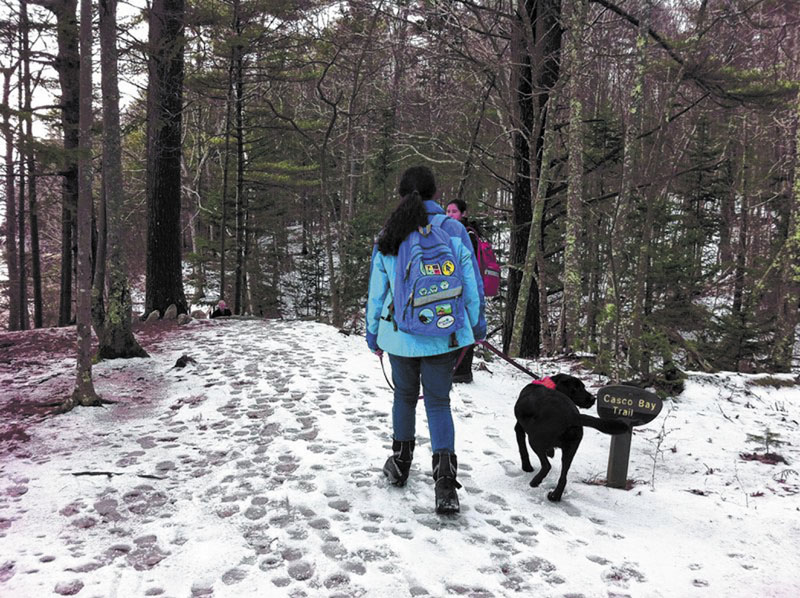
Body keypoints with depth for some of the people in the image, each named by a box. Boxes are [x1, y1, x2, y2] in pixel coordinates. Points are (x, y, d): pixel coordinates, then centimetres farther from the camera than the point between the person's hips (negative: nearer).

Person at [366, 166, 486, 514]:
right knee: (439, 402, 5)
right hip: (443, 336, -1)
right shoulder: (454, 231, -4)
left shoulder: (387, 237, 0)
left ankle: (400, 464, 34)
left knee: (405, 395, 20)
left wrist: (374, 334, 15)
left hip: (400, 334, 2)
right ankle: (445, 481, -6)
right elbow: (471, 283, 0)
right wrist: (476, 327, 11)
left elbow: (376, 290, 5)